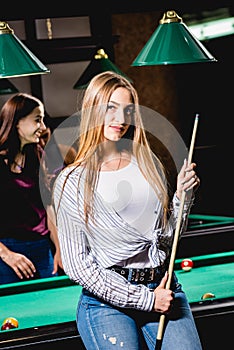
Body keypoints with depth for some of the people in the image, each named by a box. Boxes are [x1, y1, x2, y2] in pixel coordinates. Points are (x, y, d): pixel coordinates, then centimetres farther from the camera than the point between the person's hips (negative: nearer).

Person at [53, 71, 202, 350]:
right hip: (106, 302, -3)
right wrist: (144, 298, -10)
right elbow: (77, 266, -6)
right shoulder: (72, 181, -3)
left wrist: (183, 196, -2)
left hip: (164, 288, 3)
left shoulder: (148, 163, 9)